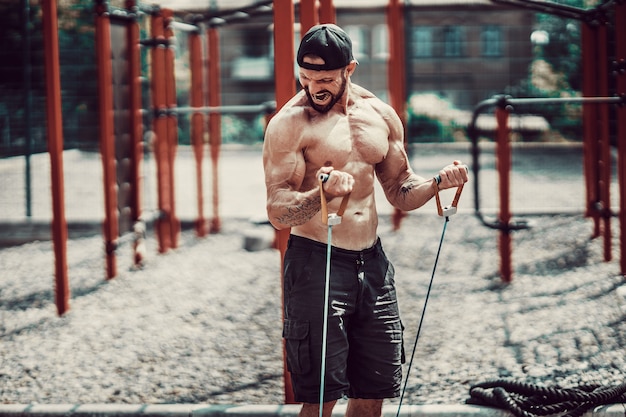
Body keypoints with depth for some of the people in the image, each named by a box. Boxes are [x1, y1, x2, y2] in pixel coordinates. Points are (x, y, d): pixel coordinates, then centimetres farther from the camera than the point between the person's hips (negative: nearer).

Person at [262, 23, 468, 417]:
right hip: (315, 262, -5)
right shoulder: (290, 123, -9)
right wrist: (323, 194, -35)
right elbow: (277, 213, -16)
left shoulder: (381, 115, 8)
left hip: (372, 263, 5)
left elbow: (400, 190, 18)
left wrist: (438, 183, -3)